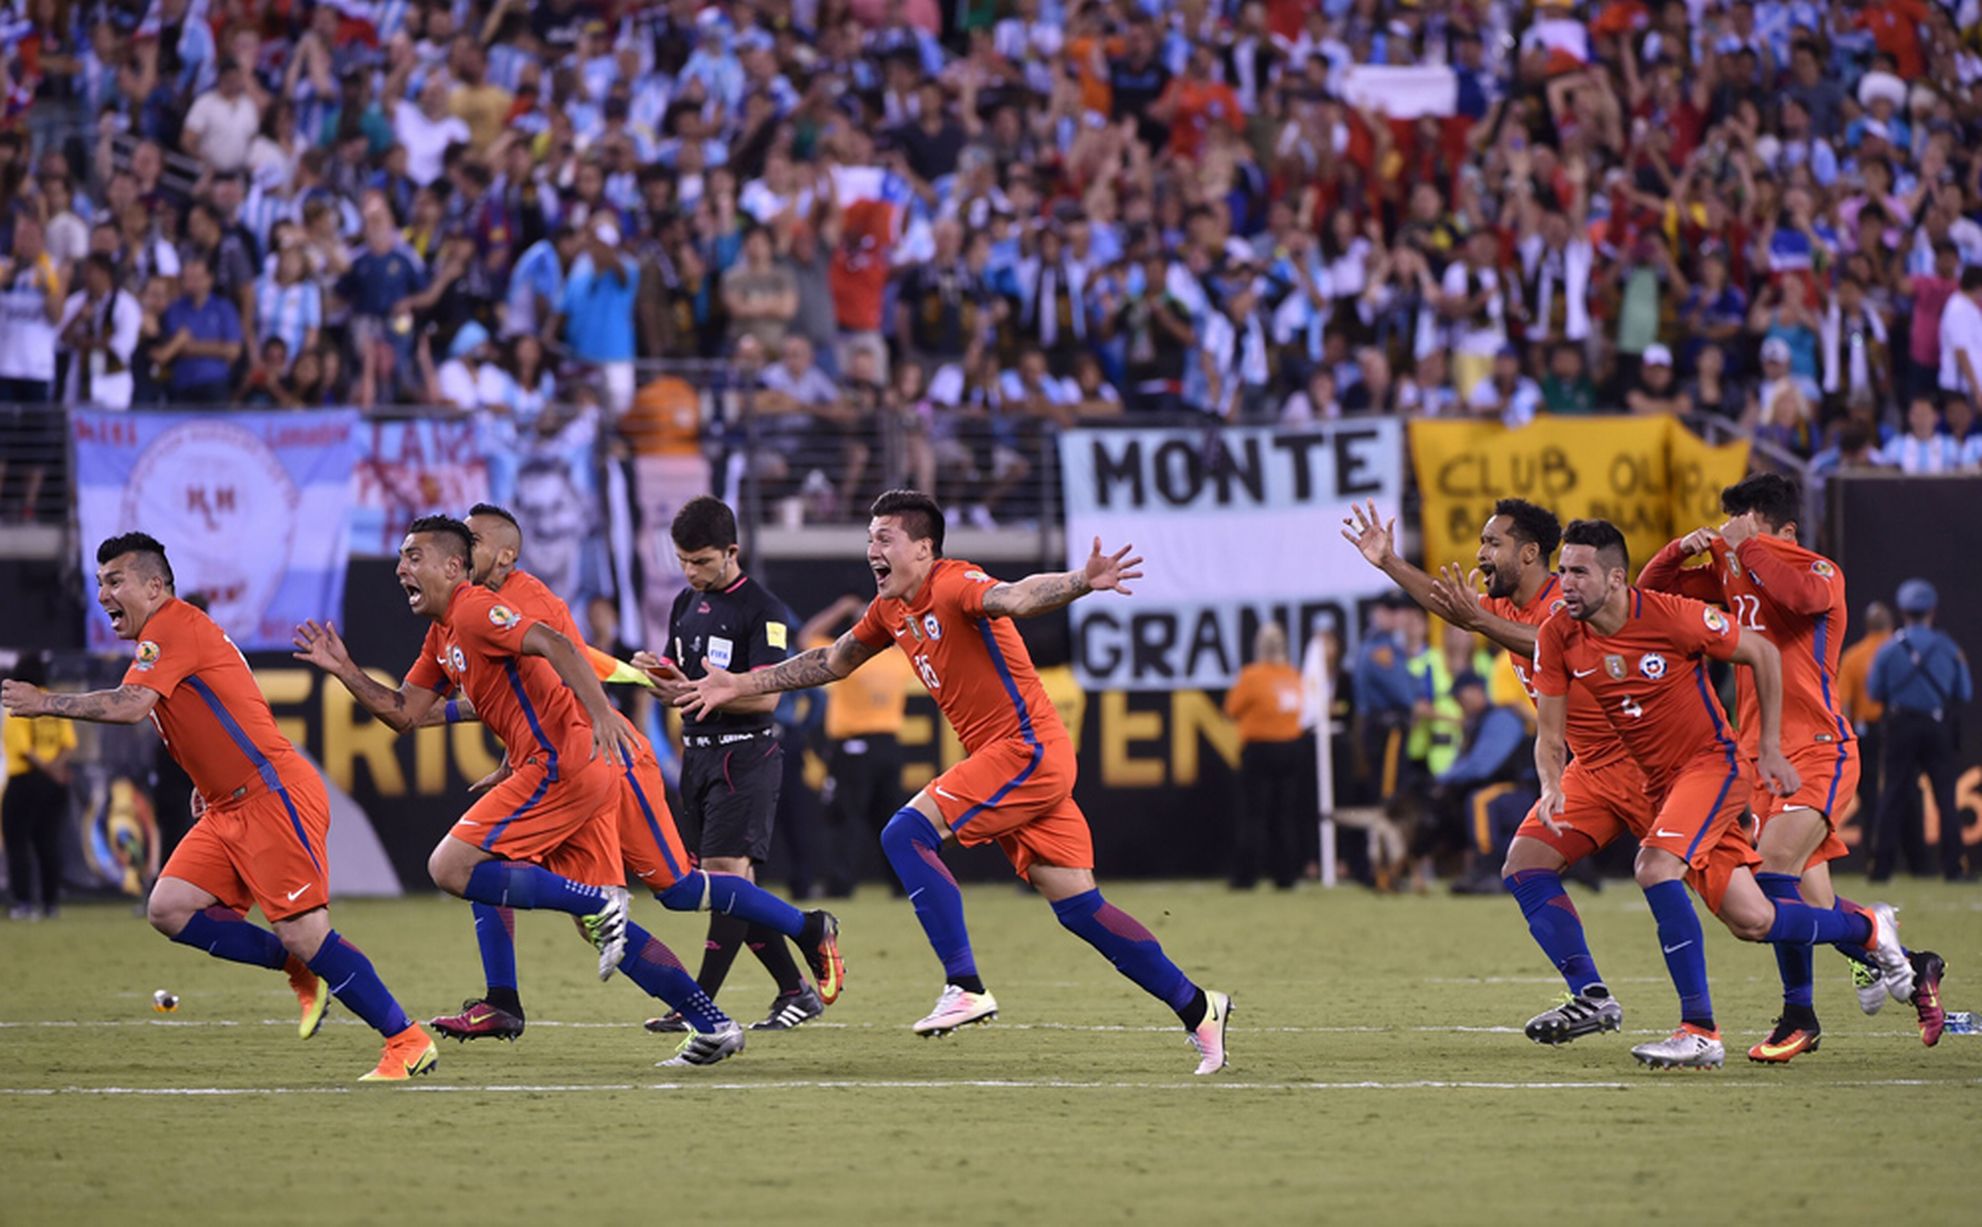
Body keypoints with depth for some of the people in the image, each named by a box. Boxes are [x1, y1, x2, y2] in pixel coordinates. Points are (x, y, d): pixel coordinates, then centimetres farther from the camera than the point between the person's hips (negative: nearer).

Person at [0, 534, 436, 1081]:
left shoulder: (174, 627, -12)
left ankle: (409, 1042, -8)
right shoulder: (160, 639, 19)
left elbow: (129, 706, -25)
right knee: (169, 909, 0)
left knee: (303, 933, -14)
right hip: (229, 808, 10)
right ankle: (302, 971, 10)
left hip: (276, 797, -10)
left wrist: (46, 703, -17)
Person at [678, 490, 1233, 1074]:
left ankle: (965, 988, -18)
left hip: (1027, 751, -9)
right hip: (1000, 758, 9)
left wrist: (1083, 582, -54)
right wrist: (739, 685, 26)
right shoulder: (892, 609, 13)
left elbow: (1015, 597, -34)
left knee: (907, 833, -17)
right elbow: (832, 662, 27)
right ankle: (1197, 1008, 9)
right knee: (1076, 903, 5)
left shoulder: (954, 586, -14)